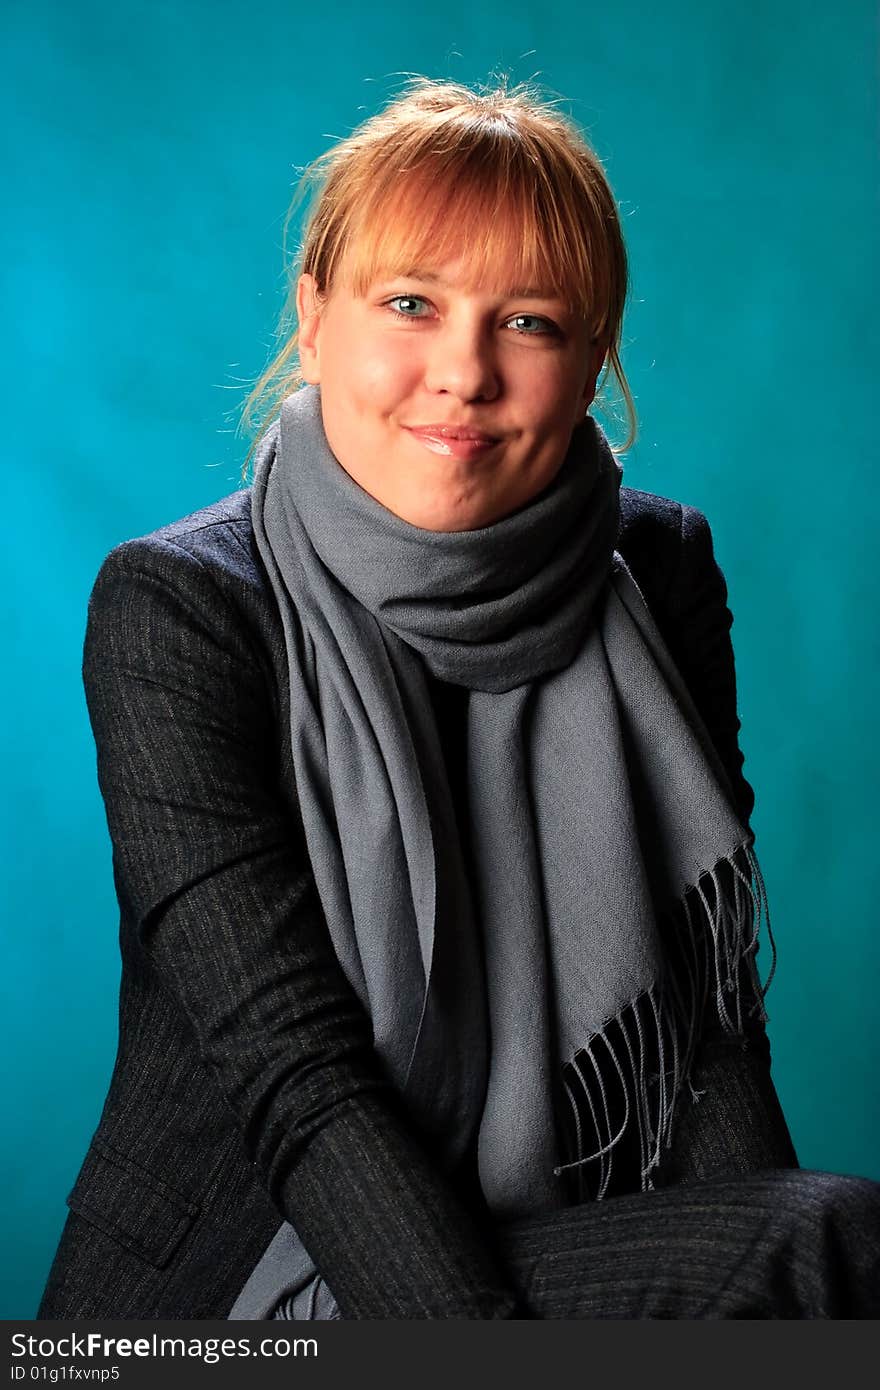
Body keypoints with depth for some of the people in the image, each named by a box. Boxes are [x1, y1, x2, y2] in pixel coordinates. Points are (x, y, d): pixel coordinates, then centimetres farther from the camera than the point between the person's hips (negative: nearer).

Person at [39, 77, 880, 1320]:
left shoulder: (663, 574, 1)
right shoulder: (176, 610, -12)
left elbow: (707, 1009, -4)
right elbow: (294, 1070, -18)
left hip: (582, 1249, 5)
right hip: (244, 1269, -4)